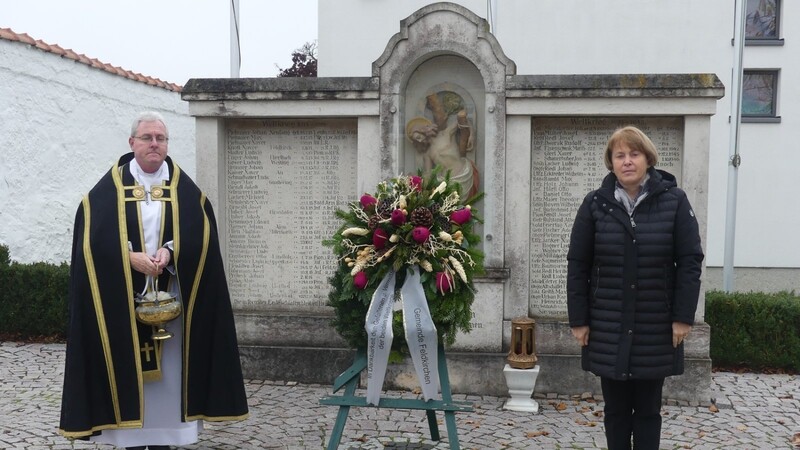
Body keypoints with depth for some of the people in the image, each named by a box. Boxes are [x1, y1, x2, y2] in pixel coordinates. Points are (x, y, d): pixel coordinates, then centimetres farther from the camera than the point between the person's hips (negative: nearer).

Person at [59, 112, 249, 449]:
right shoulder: (108, 189, 3)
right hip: (122, 298, -1)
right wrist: (131, 257, -19)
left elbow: (201, 235, -2)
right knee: (126, 367, 1)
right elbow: (94, 238, -5)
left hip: (169, 297, 1)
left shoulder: (185, 190, 6)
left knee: (167, 371, 3)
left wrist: (170, 252, -18)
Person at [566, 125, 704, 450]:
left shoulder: (673, 201, -2)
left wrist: (683, 316, -8)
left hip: (655, 328, -1)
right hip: (608, 328, 1)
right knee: (616, 408, 11)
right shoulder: (595, 204, 0)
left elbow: (690, 261, -3)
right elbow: (578, 265, 1)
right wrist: (578, 319, -2)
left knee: (648, 409, 10)